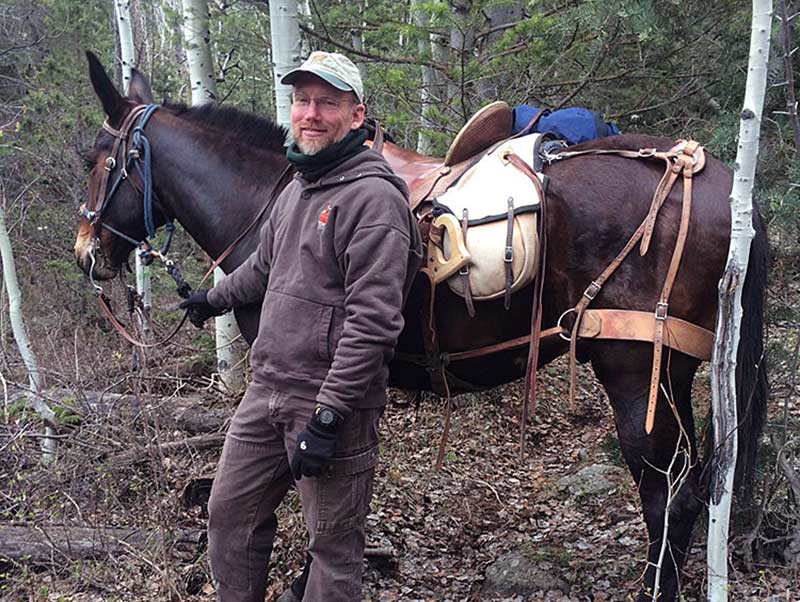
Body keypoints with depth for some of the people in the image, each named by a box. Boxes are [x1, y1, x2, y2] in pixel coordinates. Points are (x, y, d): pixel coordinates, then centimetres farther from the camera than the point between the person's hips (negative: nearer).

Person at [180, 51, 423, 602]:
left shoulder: (372, 196, -16)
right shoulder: (297, 187, 13)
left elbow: (372, 321, -23)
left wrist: (329, 416, -25)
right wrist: (217, 298, 47)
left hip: (333, 402, -8)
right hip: (267, 391, 9)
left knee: (334, 543, 4)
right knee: (230, 514, 17)